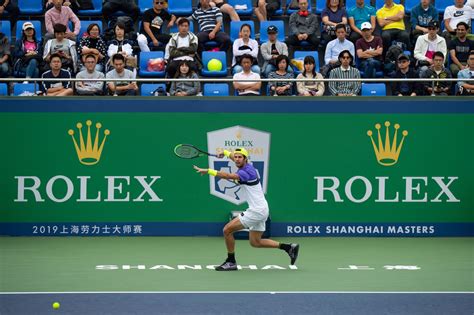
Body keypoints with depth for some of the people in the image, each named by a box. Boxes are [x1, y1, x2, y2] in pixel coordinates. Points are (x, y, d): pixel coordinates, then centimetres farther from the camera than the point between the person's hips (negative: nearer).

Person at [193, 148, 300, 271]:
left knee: (227, 230, -7)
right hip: (261, 210, 10)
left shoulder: (247, 171, -18)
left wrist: (208, 171, -35)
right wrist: (226, 152, 45)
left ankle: (231, 262, 1)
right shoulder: (246, 166, 10)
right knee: (255, 242, 17)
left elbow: (228, 176, -34)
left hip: (256, 211, -10)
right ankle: (289, 247, 18)